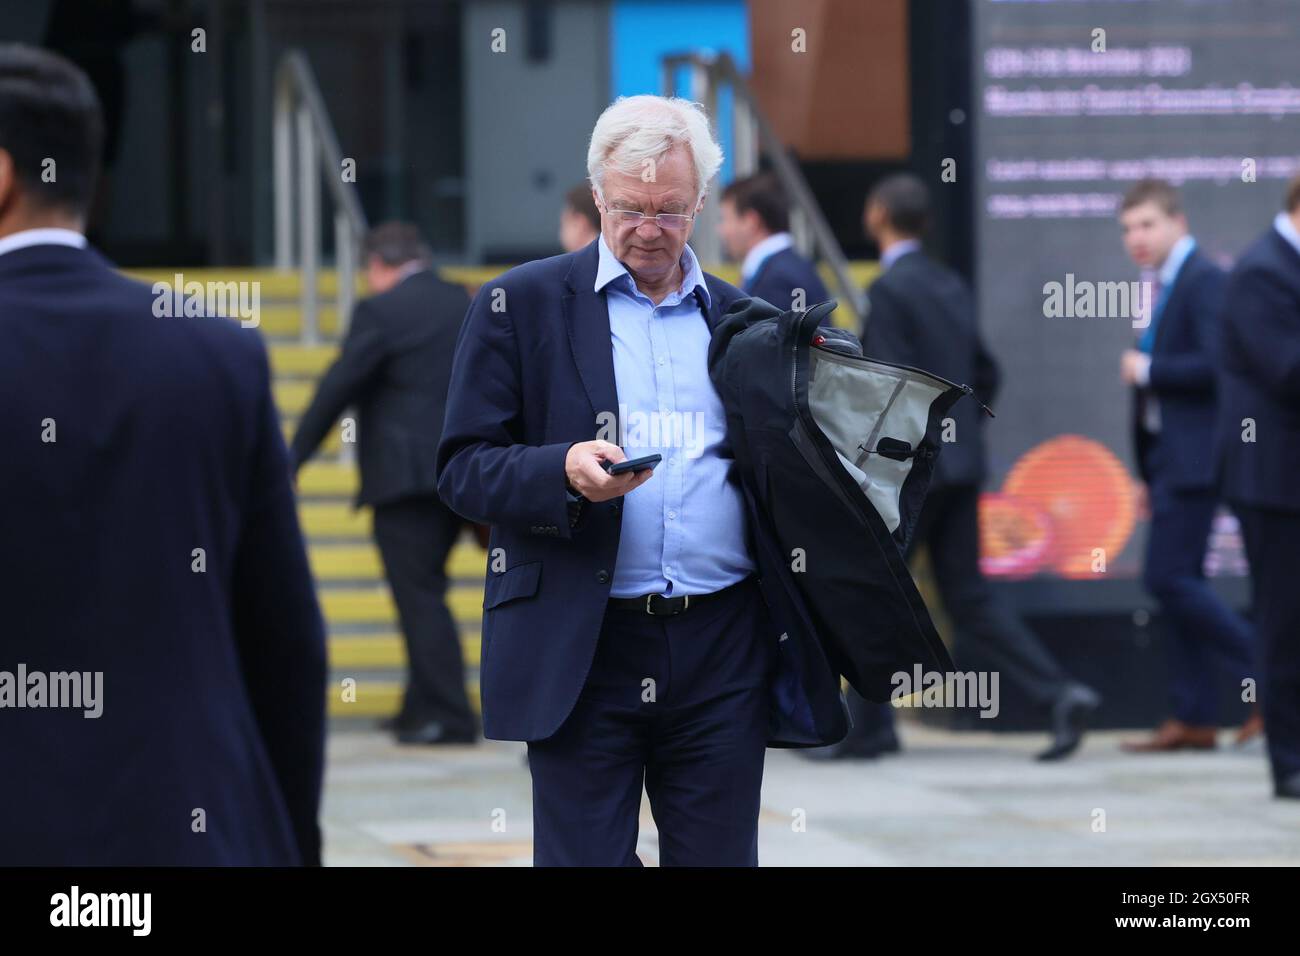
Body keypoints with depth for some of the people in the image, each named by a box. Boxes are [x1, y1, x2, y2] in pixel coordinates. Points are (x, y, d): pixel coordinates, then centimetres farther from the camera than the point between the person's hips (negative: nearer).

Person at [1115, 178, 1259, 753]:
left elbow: (1217, 364, -24)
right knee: (1177, 582, 8)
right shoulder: (1164, 288, 18)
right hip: (1168, 458, 10)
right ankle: (1194, 720, 10)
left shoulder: (1205, 282, -11)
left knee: (1168, 577, -13)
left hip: (1194, 461, -10)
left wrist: (1147, 370, -14)